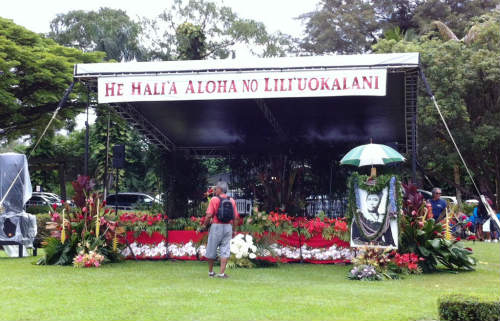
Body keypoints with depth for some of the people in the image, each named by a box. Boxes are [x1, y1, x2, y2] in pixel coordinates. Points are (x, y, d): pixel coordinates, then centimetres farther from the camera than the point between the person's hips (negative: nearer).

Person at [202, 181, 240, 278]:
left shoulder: (214, 199, -6)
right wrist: (234, 229, 17)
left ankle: (210, 272, 20)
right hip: (228, 226, 3)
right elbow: (236, 217, 7)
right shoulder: (232, 201, 6)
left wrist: (205, 225, 3)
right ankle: (222, 273, -3)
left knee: (212, 250, 10)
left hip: (216, 226, -3)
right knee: (225, 251, 3)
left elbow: (209, 215, -12)